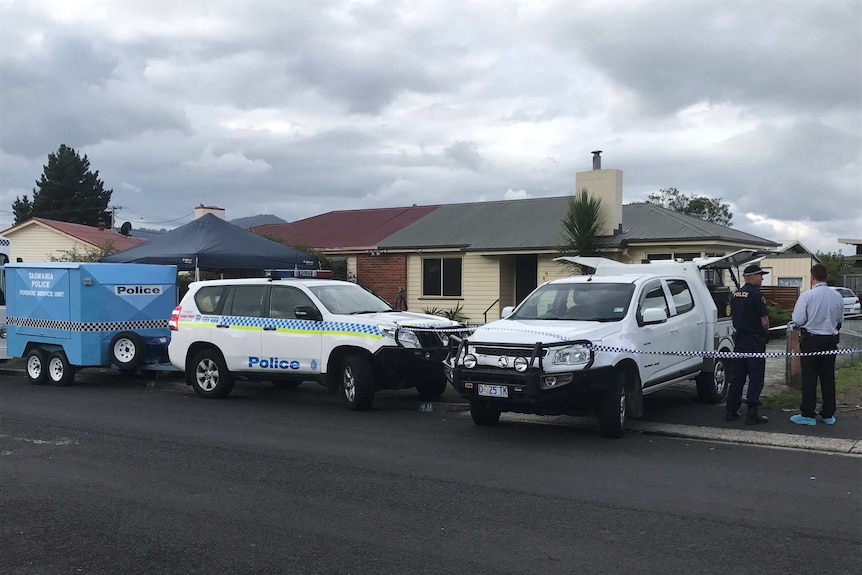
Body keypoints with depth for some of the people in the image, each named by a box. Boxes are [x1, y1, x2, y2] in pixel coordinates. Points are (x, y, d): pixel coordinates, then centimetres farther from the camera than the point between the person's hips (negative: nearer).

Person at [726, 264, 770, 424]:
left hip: (739, 338, 7)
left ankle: (731, 411, 15)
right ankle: (752, 414, -2)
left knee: (737, 376, 12)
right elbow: (765, 321, -15)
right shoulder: (756, 295, -15)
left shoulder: (735, 295, 9)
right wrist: (765, 332, 4)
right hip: (755, 340, -7)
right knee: (756, 377, -1)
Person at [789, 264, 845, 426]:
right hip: (831, 340, 4)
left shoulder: (807, 296, -15)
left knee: (809, 379, 1)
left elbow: (797, 320, -13)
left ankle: (808, 415, 4)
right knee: (828, 378, 11)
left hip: (811, 340, -4)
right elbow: (840, 318, 11)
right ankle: (828, 414, 18)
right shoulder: (837, 296, 0)